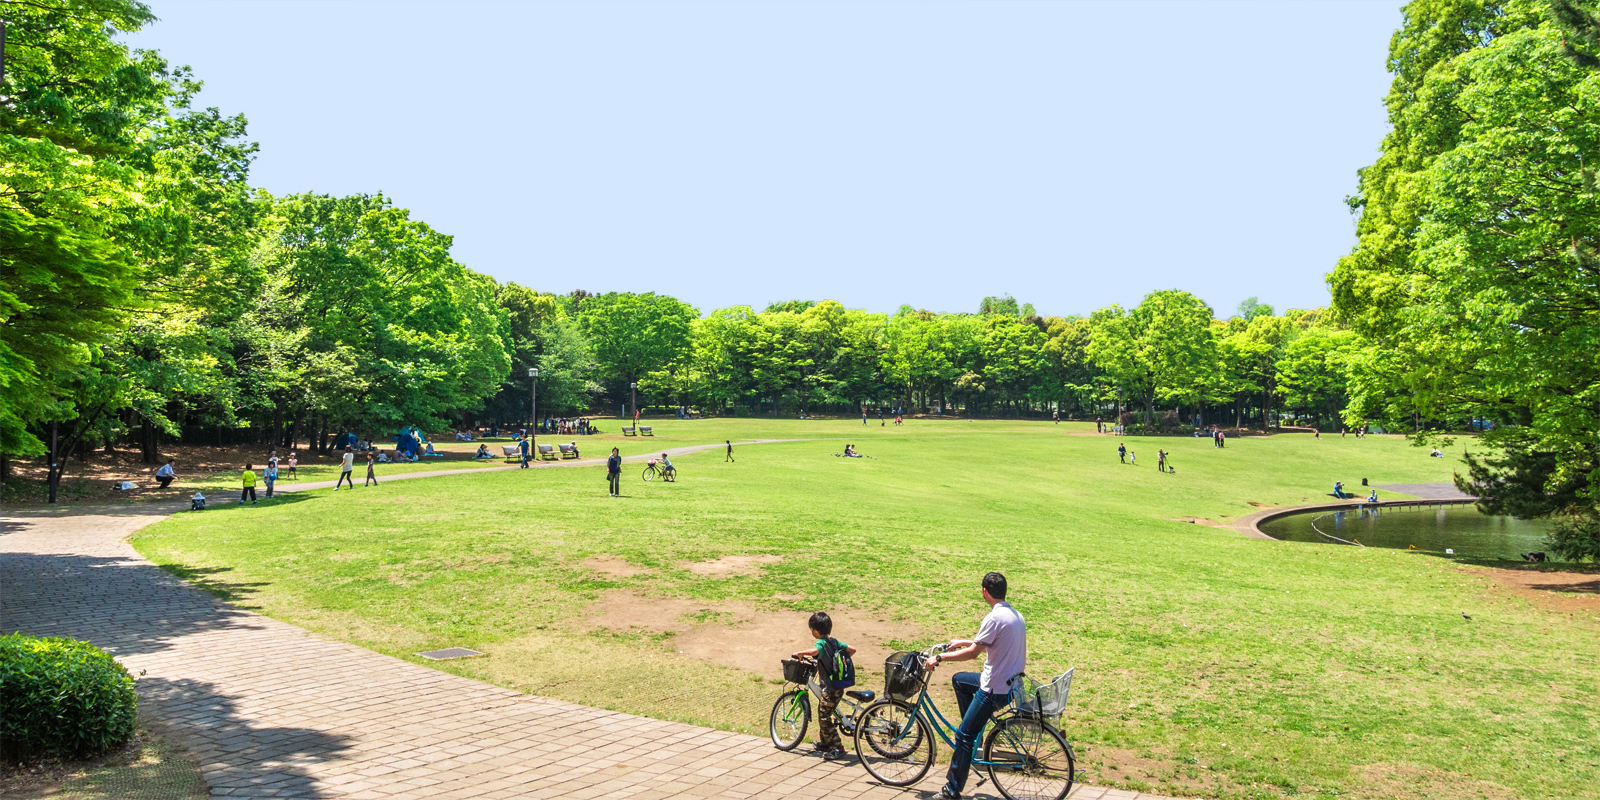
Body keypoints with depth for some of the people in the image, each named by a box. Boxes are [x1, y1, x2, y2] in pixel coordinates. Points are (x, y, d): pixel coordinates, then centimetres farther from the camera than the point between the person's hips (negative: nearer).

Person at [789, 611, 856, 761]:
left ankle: (838, 748, -4)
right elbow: (852, 650, 14)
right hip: (837, 686, 9)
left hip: (830, 688, -9)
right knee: (823, 715, 21)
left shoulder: (821, 643, -16)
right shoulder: (834, 641, 10)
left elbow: (814, 651, -40)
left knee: (824, 718, -5)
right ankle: (825, 743, 34)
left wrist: (800, 653, -24)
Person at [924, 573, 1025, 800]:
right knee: (958, 680, 26)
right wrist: (962, 642, 26)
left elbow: (972, 653, -19)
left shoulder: (994, 618, -21)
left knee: (964, 736, -3)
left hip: (996, 690, -9)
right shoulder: (1016, 615, 8)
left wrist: (939, 658, -10)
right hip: (1011, 681, 9)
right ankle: (975, 731, 27)